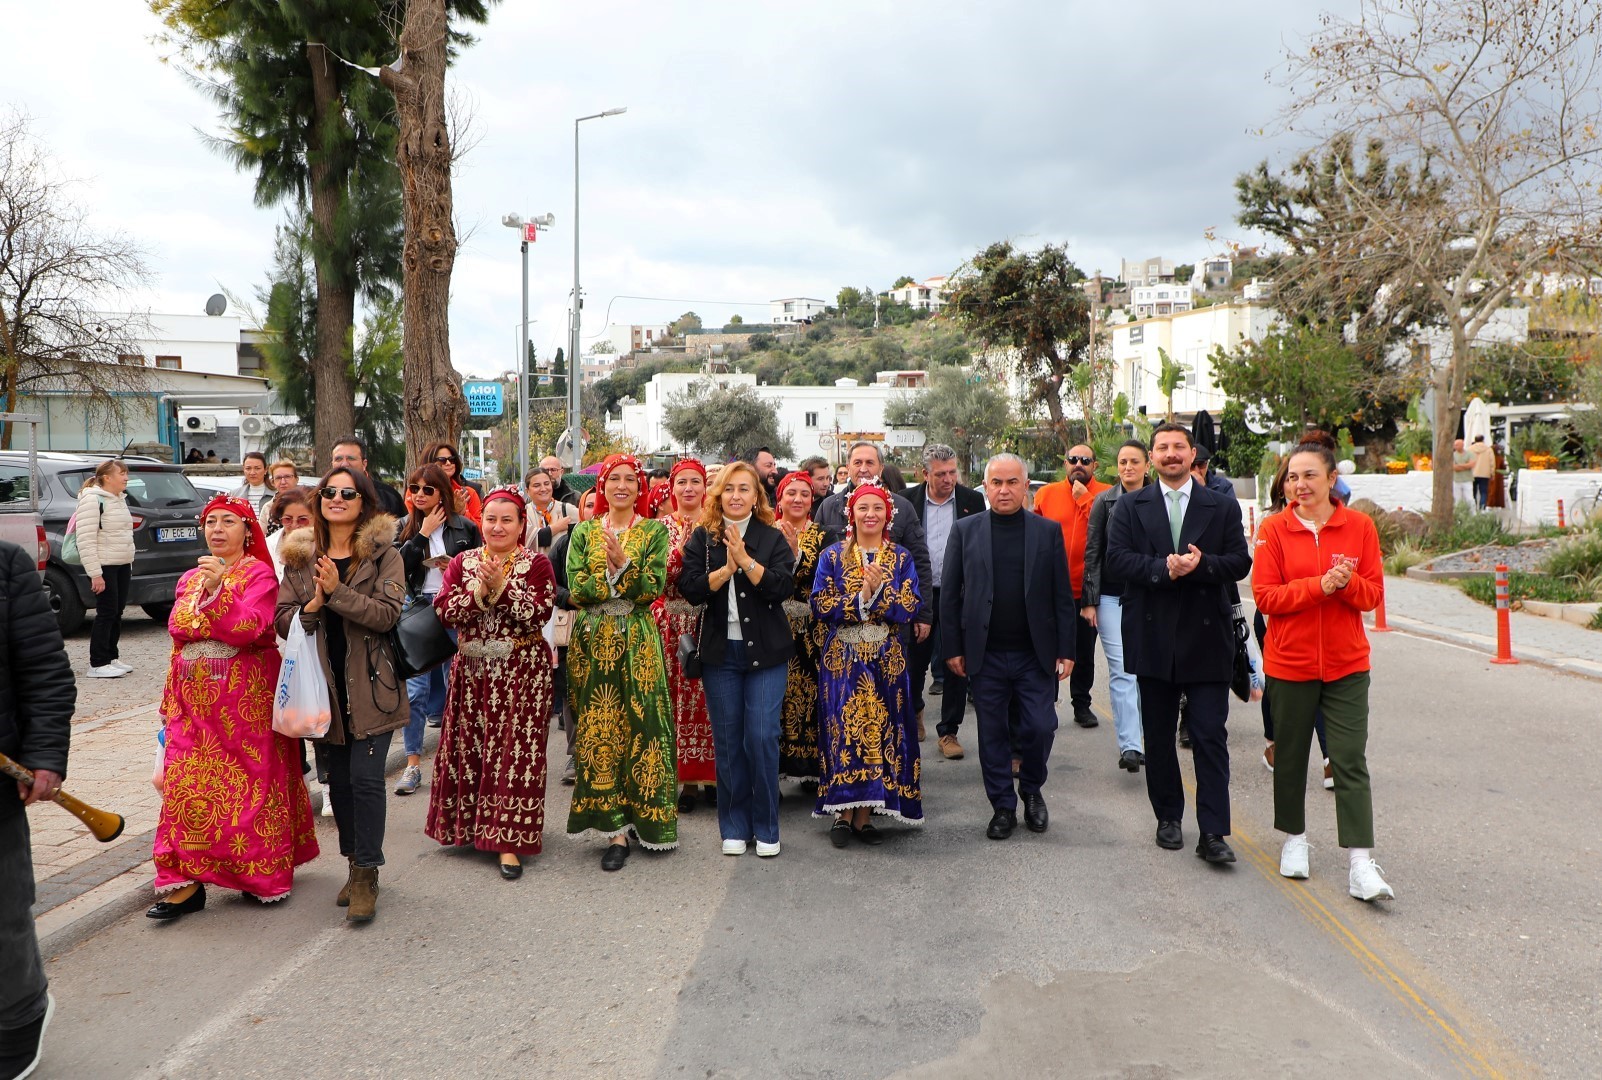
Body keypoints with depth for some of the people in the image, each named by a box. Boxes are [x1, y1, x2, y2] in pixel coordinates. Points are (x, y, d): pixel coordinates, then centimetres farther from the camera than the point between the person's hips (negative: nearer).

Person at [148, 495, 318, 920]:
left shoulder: (259, 574, -4)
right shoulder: (190, 579, 15)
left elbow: (251, 627, -17)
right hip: (195, 699, 5)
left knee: (252, 781, 1)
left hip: (245, 699, -5)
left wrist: (219, 589, -26)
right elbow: (177, 631, 15)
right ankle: (185, 883, 1)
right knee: (187, 785, -2)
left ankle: (265, 875, 15)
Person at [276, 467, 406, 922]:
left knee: (365, 778, -7)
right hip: (324, 684, 4)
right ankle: (356, 865, 27)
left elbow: (386, 614, -14)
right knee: (337, 779, 12)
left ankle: (366, 874, 4)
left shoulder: (383, 554, -4)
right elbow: (282, 620, 5)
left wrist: (337, 591, -21)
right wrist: (312, 607, -14)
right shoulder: (300, 555, 8)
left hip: (370, 684, -4)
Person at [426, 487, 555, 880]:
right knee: (469, 748, 8)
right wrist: (478, 592, -17)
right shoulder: (462, 562, 9)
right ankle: (472, 824, 27)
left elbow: (539, 614, -14)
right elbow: (444, 611, -3)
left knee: (515, 752, -4)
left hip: (521, 672, -4)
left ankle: (509, 840, 1)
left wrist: (502, 587, -20)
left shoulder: (536, 563, -2)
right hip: (472, 668, 4)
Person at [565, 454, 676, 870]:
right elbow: (575, 589, -1)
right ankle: (615, 828, 3)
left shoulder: (654, 531, 6)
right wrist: (627, 584, -10)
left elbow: (653, 588, -5)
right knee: (598, 729, -1)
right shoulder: (584, 532, 11)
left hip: (638, 643, -1)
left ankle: (641, 817, 11)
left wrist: (623, 564, -19)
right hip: (592, 642, 2)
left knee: (640, 725, -2)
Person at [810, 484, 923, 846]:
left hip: (886, 659, 1)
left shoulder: (901, 558, 5)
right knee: (843, 731, -2)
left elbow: (910, 609, -5)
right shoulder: (832, 556, 4)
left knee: (879, 731, 2)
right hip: (843, 657, -1)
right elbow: (821, 606, -6)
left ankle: (864, 816, 10)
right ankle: (843, 813, 8)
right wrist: (862, 598, -16)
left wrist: (879, 590, -19)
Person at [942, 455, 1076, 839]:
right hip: (985, 655, 0)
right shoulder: (965, 531, 2)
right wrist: (954, 648, -2)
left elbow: (1062, 595, 2)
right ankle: (1003, 805, 22)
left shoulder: (1049, 531, 3)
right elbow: (950, 595, 3)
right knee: (992, 733, 7)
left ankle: (1032, 789, 27)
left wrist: (1066, 649, -2)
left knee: (1040, 727, 0)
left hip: (1035, 654, 0)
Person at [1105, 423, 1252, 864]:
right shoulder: (1130, 506, 6)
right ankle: (1168, 817, 26)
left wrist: (1201, 564, -19)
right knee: (1159, 735, 11)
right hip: (1153, 636, 1)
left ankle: (1213, 832, 1)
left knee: (1211, 736, -3)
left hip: (1207, 636, -1)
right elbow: (1116, 559, -5)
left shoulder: (1222, 507, 7)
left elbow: (1240, 562, -1)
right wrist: (1163, 568, -20)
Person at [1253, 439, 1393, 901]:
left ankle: (1360, 865, -1)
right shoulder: (1274, 530, -4)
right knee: (1290, 756, 12)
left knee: (1351, 763, -3)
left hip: (1347, 664, 0)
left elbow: (1373, 594, 1)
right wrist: (1319, 585, -20)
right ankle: (1294, 840, 31)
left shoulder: (1359, 526, 0)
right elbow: (1266, 597, -9)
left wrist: (1347, 583, -20)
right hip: (1290, 663, 0)